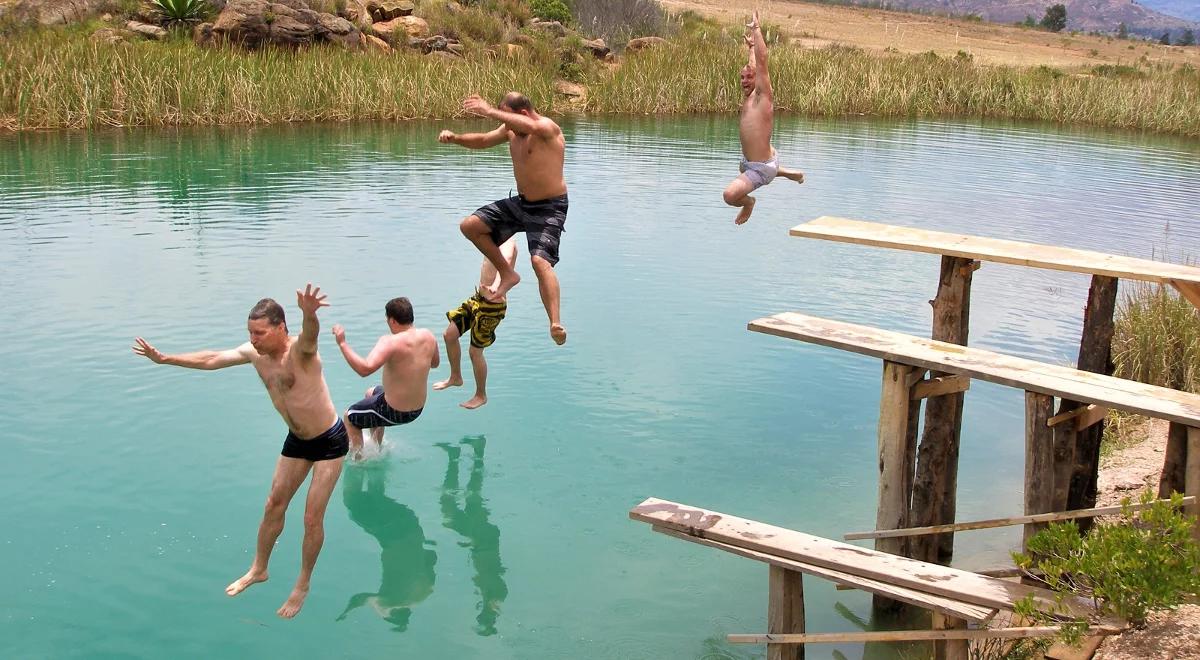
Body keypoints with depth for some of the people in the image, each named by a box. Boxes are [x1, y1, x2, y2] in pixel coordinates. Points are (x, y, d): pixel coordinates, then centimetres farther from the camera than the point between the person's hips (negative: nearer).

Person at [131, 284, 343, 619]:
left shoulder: (300, 350, -29)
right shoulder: (254, 353, -6)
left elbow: (310, 334, -54)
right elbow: (210, 359, 8)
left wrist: (309, 314, -78)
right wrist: (164, 358, 11)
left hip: (330, 441, -7)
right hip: (296, 440, 7)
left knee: (312, 517, -2)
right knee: (273, 506, 16)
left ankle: (302, 586, 16)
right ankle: (258, 569, 36)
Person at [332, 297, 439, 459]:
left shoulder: (391, 342, -30)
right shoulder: (428, 336, -8)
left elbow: (365, 368, -43)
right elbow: (435, 362, 11)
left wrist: (342, 343, -36)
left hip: (395, 413, -8)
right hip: (418, 409, 8)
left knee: (349, 417, 18)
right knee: (371, 392, 37)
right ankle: (377, 448, 50)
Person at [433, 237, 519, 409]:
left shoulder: (507, 243, -26)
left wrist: (496, 287, -66)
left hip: (493, 305, -9)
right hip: (478, 298, 9)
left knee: (475, 351, 2)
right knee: (449, 335, 14)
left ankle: (481, 396, 22)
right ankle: (455, 377, 36)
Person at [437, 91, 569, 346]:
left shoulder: (548, 128, -21)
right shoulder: (511, 130, 3)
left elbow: (532, 127, -45)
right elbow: (482, 140, 15)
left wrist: (490, 112, -46)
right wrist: (454, 138, -5)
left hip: (549, 208, -9)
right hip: (521, 202, 9)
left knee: (540, 260, -29)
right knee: (470, 226, 7)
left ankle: (555, 324, -37)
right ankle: (507, 274, 19)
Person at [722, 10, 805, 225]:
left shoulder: (763, 96, -16)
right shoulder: (750, 97, 5)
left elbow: (761, 62, -24)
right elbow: (753, 66, 22)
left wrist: (756, 28, -20)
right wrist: (752, 45, 33)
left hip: (761, 167, -11)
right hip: (750, 161, 11)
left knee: (730, 195, -28)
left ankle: (748, 202, 6)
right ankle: (786, 172, 41)